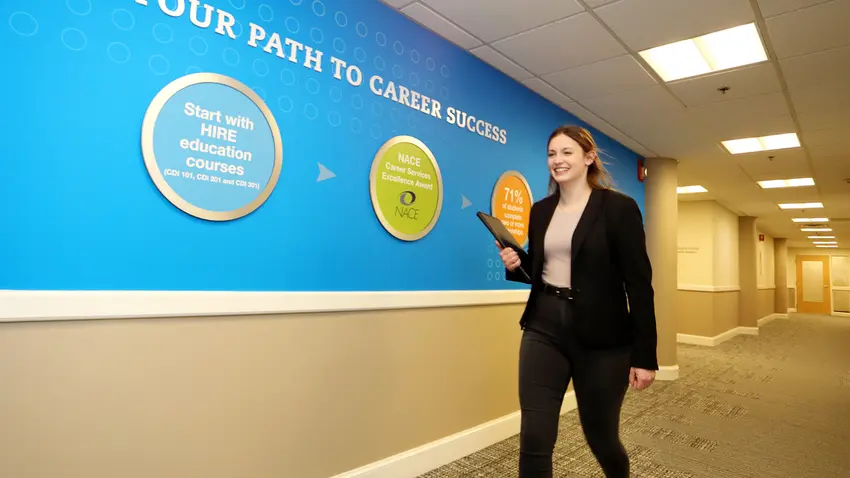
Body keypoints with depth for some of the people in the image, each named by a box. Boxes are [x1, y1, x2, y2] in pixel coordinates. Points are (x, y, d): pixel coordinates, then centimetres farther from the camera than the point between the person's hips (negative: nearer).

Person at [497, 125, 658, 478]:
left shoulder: (619, 207, -6)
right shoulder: (540, 210, 9)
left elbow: (639, 284, -8)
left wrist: (644, 355, -10)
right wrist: (515, 265, -4)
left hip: (601, 337, -3)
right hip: (544, 328, 4)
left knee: (601, 437, 16)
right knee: (534, 441, -2)